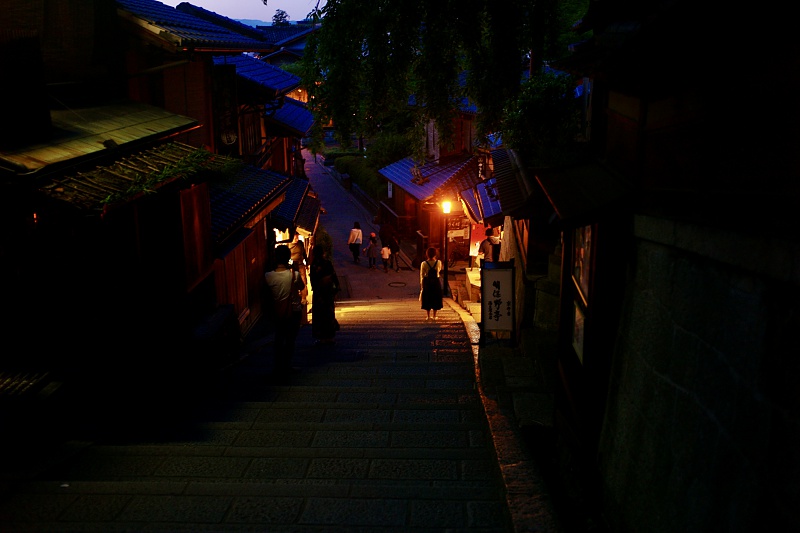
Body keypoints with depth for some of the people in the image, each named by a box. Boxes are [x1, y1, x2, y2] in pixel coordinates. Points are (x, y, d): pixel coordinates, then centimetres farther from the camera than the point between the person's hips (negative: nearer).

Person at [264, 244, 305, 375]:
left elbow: (268, 292, 1)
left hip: (278, 312, 2)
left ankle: (279, 368, 22)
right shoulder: (294, 275, -20)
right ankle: (286, 367, 17)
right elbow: (302, 287, 0)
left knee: (279, 340, 17)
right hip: (293, 311, -2)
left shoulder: (268, 276, -14)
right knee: (290, 340, 13)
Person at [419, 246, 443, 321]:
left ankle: (428, 316, 19)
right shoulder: (438, 262, -9)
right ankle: (434, 316, 19)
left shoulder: (424, 263, -13)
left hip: (427, 282, 0)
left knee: (427, 299, 13)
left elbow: (422, 275, -7)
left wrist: (421, 284, 3)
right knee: (436, 299, 14)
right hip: (436, 282, 0)